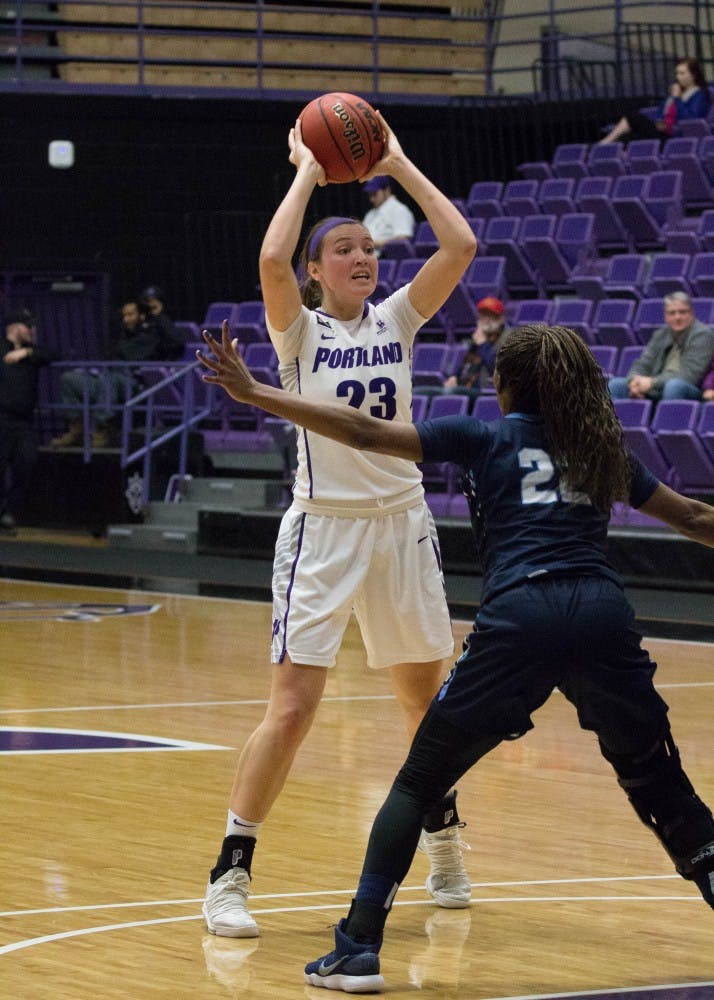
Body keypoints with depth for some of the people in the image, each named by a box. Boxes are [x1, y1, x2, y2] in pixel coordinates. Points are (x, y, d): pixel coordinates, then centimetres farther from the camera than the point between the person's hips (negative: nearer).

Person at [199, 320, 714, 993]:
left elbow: (364, 433, 8)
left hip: (517, 617, -2)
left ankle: (359, 949, 3)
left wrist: (252, 393, 10)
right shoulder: (602, 450, 25)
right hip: (603, 613, 3)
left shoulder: (485, 439, 16)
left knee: (419, 781, 10)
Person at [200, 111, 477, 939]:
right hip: (323, 529, -4)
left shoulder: (395, 321, 5)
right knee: (292, 708, -11)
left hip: (401, 523, 4)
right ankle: (229, 876, -4)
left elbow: (460, 246, -6)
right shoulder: (300, 332, -4)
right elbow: (272, 261, -24)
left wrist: (398, 166, -3)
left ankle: (442, 843, 34)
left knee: (426, 697, 14)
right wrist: (306, 173, -12)